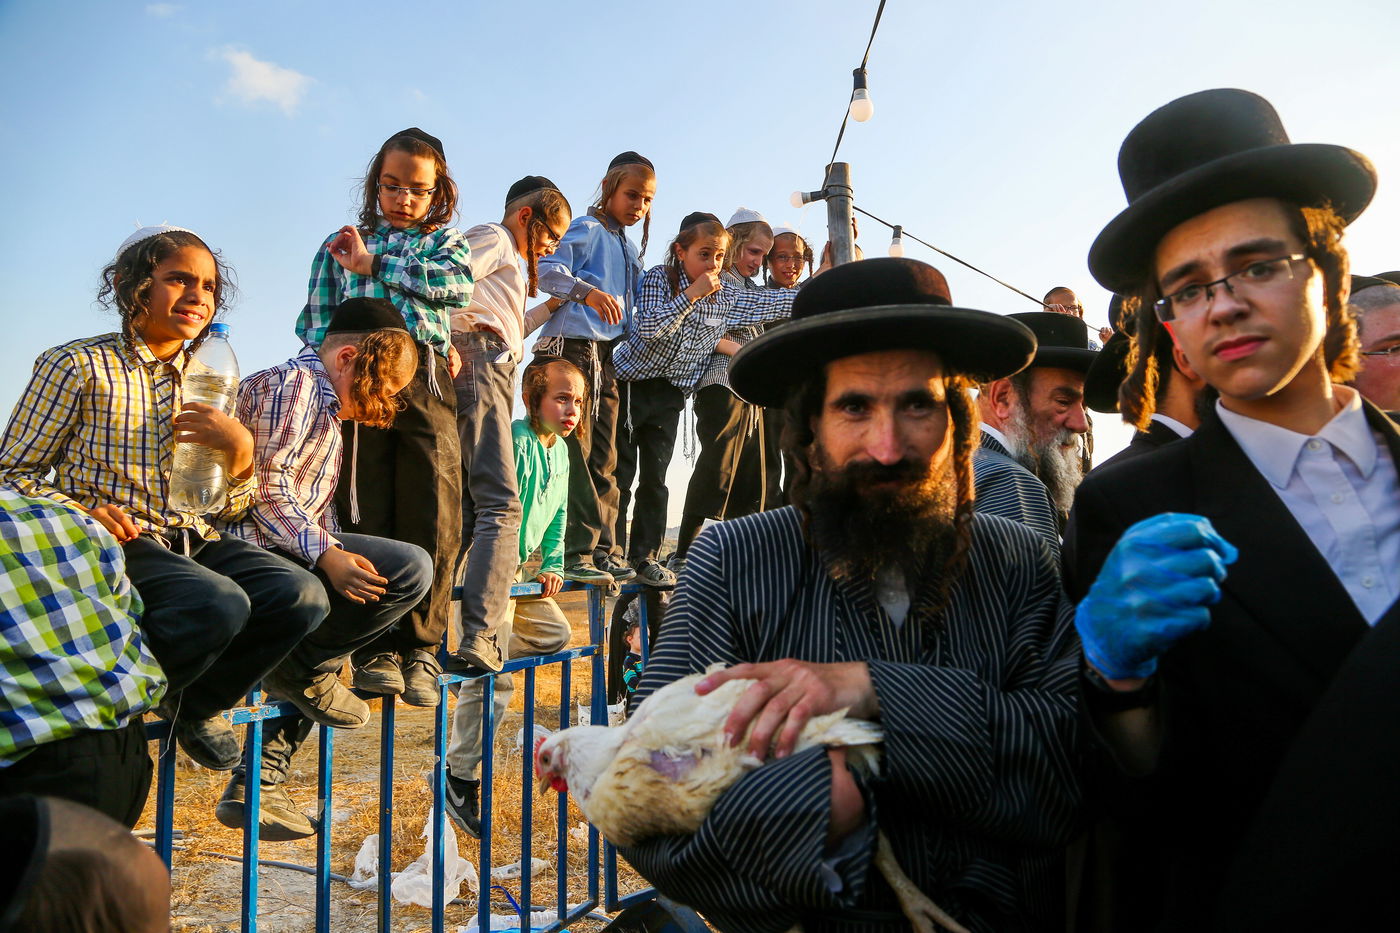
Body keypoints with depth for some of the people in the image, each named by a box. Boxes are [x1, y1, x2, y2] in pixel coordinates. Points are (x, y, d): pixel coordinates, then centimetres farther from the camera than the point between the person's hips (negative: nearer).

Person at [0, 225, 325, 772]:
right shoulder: (79, 366, 2)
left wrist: (239, 449, -4)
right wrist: (80, 512, -19)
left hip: (191, 541, 5)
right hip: (116, 542, -5)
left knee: (301, 596, -22)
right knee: (220, 603, -35)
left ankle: (198, 704, 5)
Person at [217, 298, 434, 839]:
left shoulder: (326, 406, 27)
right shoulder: (294, 381, -5)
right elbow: (266, 485, -17)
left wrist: (337, 555, 14)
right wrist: (327, 555, -24)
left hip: (292, 550, 11)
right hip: (255, 546, -11)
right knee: (411, 567, -25)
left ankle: (254, 787, 25)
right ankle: (304, 669, -8)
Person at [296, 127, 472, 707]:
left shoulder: (445, 241, 21)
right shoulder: (341, 245, 21)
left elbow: (457, 284, -3)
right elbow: (316, 323, 13)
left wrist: (373, 264, 0)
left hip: (425, 383, 0)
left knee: (435, 523, -8)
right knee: (366, 519, -4)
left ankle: (420, 645, 3)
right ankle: (375, 648, 2)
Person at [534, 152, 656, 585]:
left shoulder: (629, 248, 23)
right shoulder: (588, 229, -2)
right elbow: (548, 270, -17)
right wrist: (588, 291, -33)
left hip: (609, 355, 8)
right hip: (572, 348, -8)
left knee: (604, 457, 7)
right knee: (576, 453, -11)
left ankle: (604, 551, 11)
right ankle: (577, 553, -9)